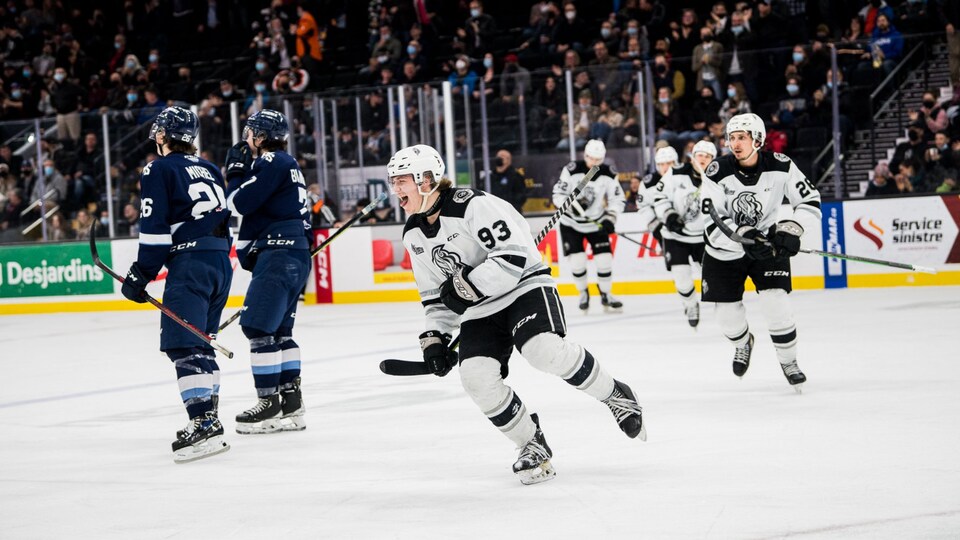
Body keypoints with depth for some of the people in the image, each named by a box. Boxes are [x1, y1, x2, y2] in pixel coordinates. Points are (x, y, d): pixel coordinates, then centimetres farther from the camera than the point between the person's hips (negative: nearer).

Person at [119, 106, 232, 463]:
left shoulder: (159, 169, -1)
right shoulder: (210, 170, 21)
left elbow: (155, 229, -9)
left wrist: (141, 274, -6)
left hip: (190, 263, -8)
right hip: (221, 263, 8)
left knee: (182, 344, -12)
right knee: (199, 344, 18)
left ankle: (204, 424, -24)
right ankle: (208, 416, 19)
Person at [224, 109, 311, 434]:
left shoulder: (272, 162, -9)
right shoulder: (287, 164, 22)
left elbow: (240, 203, -13)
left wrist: (235, 172, 3)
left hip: (279, 254, -11)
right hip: (295, 254, 11)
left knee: (258, 326, -11)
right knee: (278, 331, 12)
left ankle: (270, 404, -11)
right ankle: (290, 402, 12)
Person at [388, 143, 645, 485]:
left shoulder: (473, 206, -19)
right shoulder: (413, 235, 6)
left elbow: (515, 257, -26)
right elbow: (434, 294, 16)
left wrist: (467, 286, -26)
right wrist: (434, 337, 6)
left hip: (525, 287, -7)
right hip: (479, 310, 7)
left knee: (545, 350, -32)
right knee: (476, 376, -18)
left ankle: (615, 396, -8)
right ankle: (533, 447, -1)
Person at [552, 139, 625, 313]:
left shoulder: (608, 174, -10)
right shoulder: (572, 170, -19)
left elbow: (617, 199, -4)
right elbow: (558, 194, -14)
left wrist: (610, 218, -19)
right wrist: (572, 205, -32)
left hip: (596, 223, 2)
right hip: (571, 223, -2)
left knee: (604, 258, -5)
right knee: (577, 261, -7)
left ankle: (605, 295, 13)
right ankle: (583, 294, 16)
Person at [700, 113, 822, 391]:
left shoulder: (780, 167, -16)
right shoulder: (718, 172, -18)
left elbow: (810, 201, -9)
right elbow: (713, 222, -20)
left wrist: (791, 229, -25)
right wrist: (743, 235, -35)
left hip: (767, 243, -1)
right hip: (725, 251, 1)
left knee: (775, 302, -16)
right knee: (727, 311, 4)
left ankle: (789, 361, 4)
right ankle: (743, 343, 40)